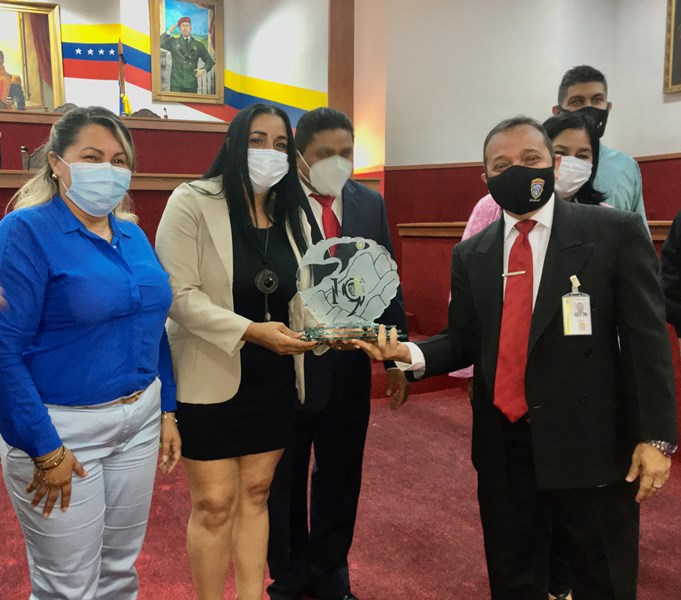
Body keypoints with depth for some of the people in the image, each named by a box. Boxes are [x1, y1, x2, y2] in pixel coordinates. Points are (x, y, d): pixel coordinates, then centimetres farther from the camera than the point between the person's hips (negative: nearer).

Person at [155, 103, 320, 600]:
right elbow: (180, 295, -18)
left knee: (256, 494, 16)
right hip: (211, 378, -4)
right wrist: (250, 330, -27)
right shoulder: (193, 202, -10)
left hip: (274, 380, 5)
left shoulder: (292, 213, 7)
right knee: (214, 503, 5)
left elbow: (300, 294, 8)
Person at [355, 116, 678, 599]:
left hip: (591, 443, -3)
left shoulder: (616, 232, -6)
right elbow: (464, 342, 7)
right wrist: (410, 353, -12)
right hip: (503, 446, 4)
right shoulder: (471, 254, 6)